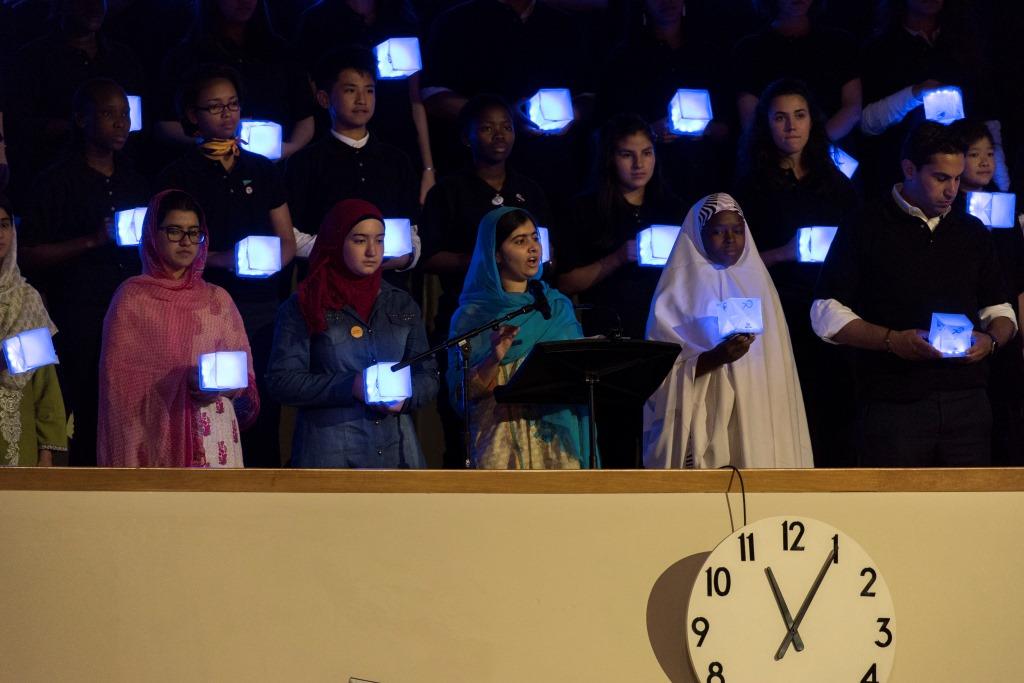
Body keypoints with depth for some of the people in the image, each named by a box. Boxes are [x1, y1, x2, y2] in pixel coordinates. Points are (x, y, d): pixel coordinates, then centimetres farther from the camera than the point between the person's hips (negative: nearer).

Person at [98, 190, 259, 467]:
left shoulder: (218, 300, 15)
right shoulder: (132, 297, 6)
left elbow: (246, 378, 15)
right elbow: (117, 380, 3)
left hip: (213, 441, 3)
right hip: (155, 441, -3)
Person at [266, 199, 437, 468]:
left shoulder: (402, 305, 14)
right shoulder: (303, 307, 1)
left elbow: (428, 376, 14)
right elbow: (282, 380, -6)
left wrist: (405, 397, -9)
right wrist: (349, 387, -17)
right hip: (329, 453, -4)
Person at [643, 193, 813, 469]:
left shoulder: (757, 282, 15)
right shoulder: (680, 288, 1)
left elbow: (776, 363, 17)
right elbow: (664, 370, -5)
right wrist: (715, 358, -20)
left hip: (758, 416, 4)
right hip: (703, 423, -4)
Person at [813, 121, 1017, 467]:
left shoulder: (972, 232, 16)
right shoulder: (864, 229, 3)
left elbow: (1000, 310, 22)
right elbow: (827, 315, -2)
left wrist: (991, 340, -2)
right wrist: (892, 340, -15)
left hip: (966, 400, 4)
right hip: (893, 406, -4)